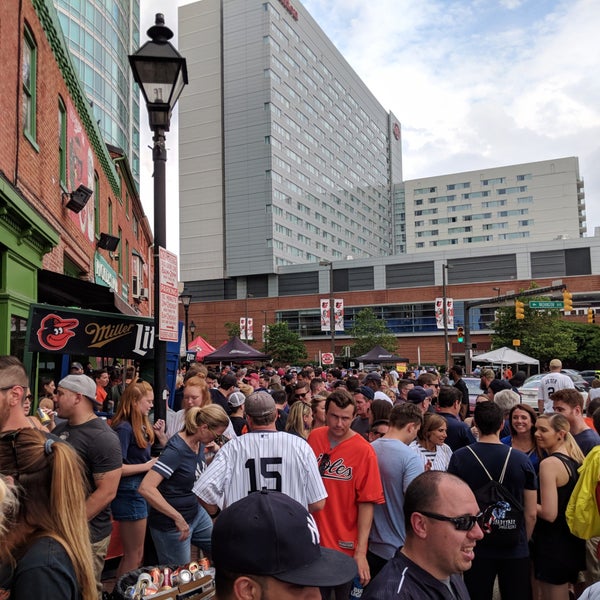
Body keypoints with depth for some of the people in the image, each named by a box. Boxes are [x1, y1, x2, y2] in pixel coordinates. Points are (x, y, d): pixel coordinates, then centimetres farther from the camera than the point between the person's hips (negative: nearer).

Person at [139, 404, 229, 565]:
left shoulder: (200, 444, -2)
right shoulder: (177, 449, -26)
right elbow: (146, 488, -34)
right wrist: (178, 518, -31)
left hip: (196, 513, 8)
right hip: (171, 524, -8)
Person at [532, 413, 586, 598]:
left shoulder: (549, 463, -22)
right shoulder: (577, 459, 3)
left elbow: (549, 513, -25)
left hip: (553, 546, -8)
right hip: (574, 542, 8)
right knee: (563, 593, 23)